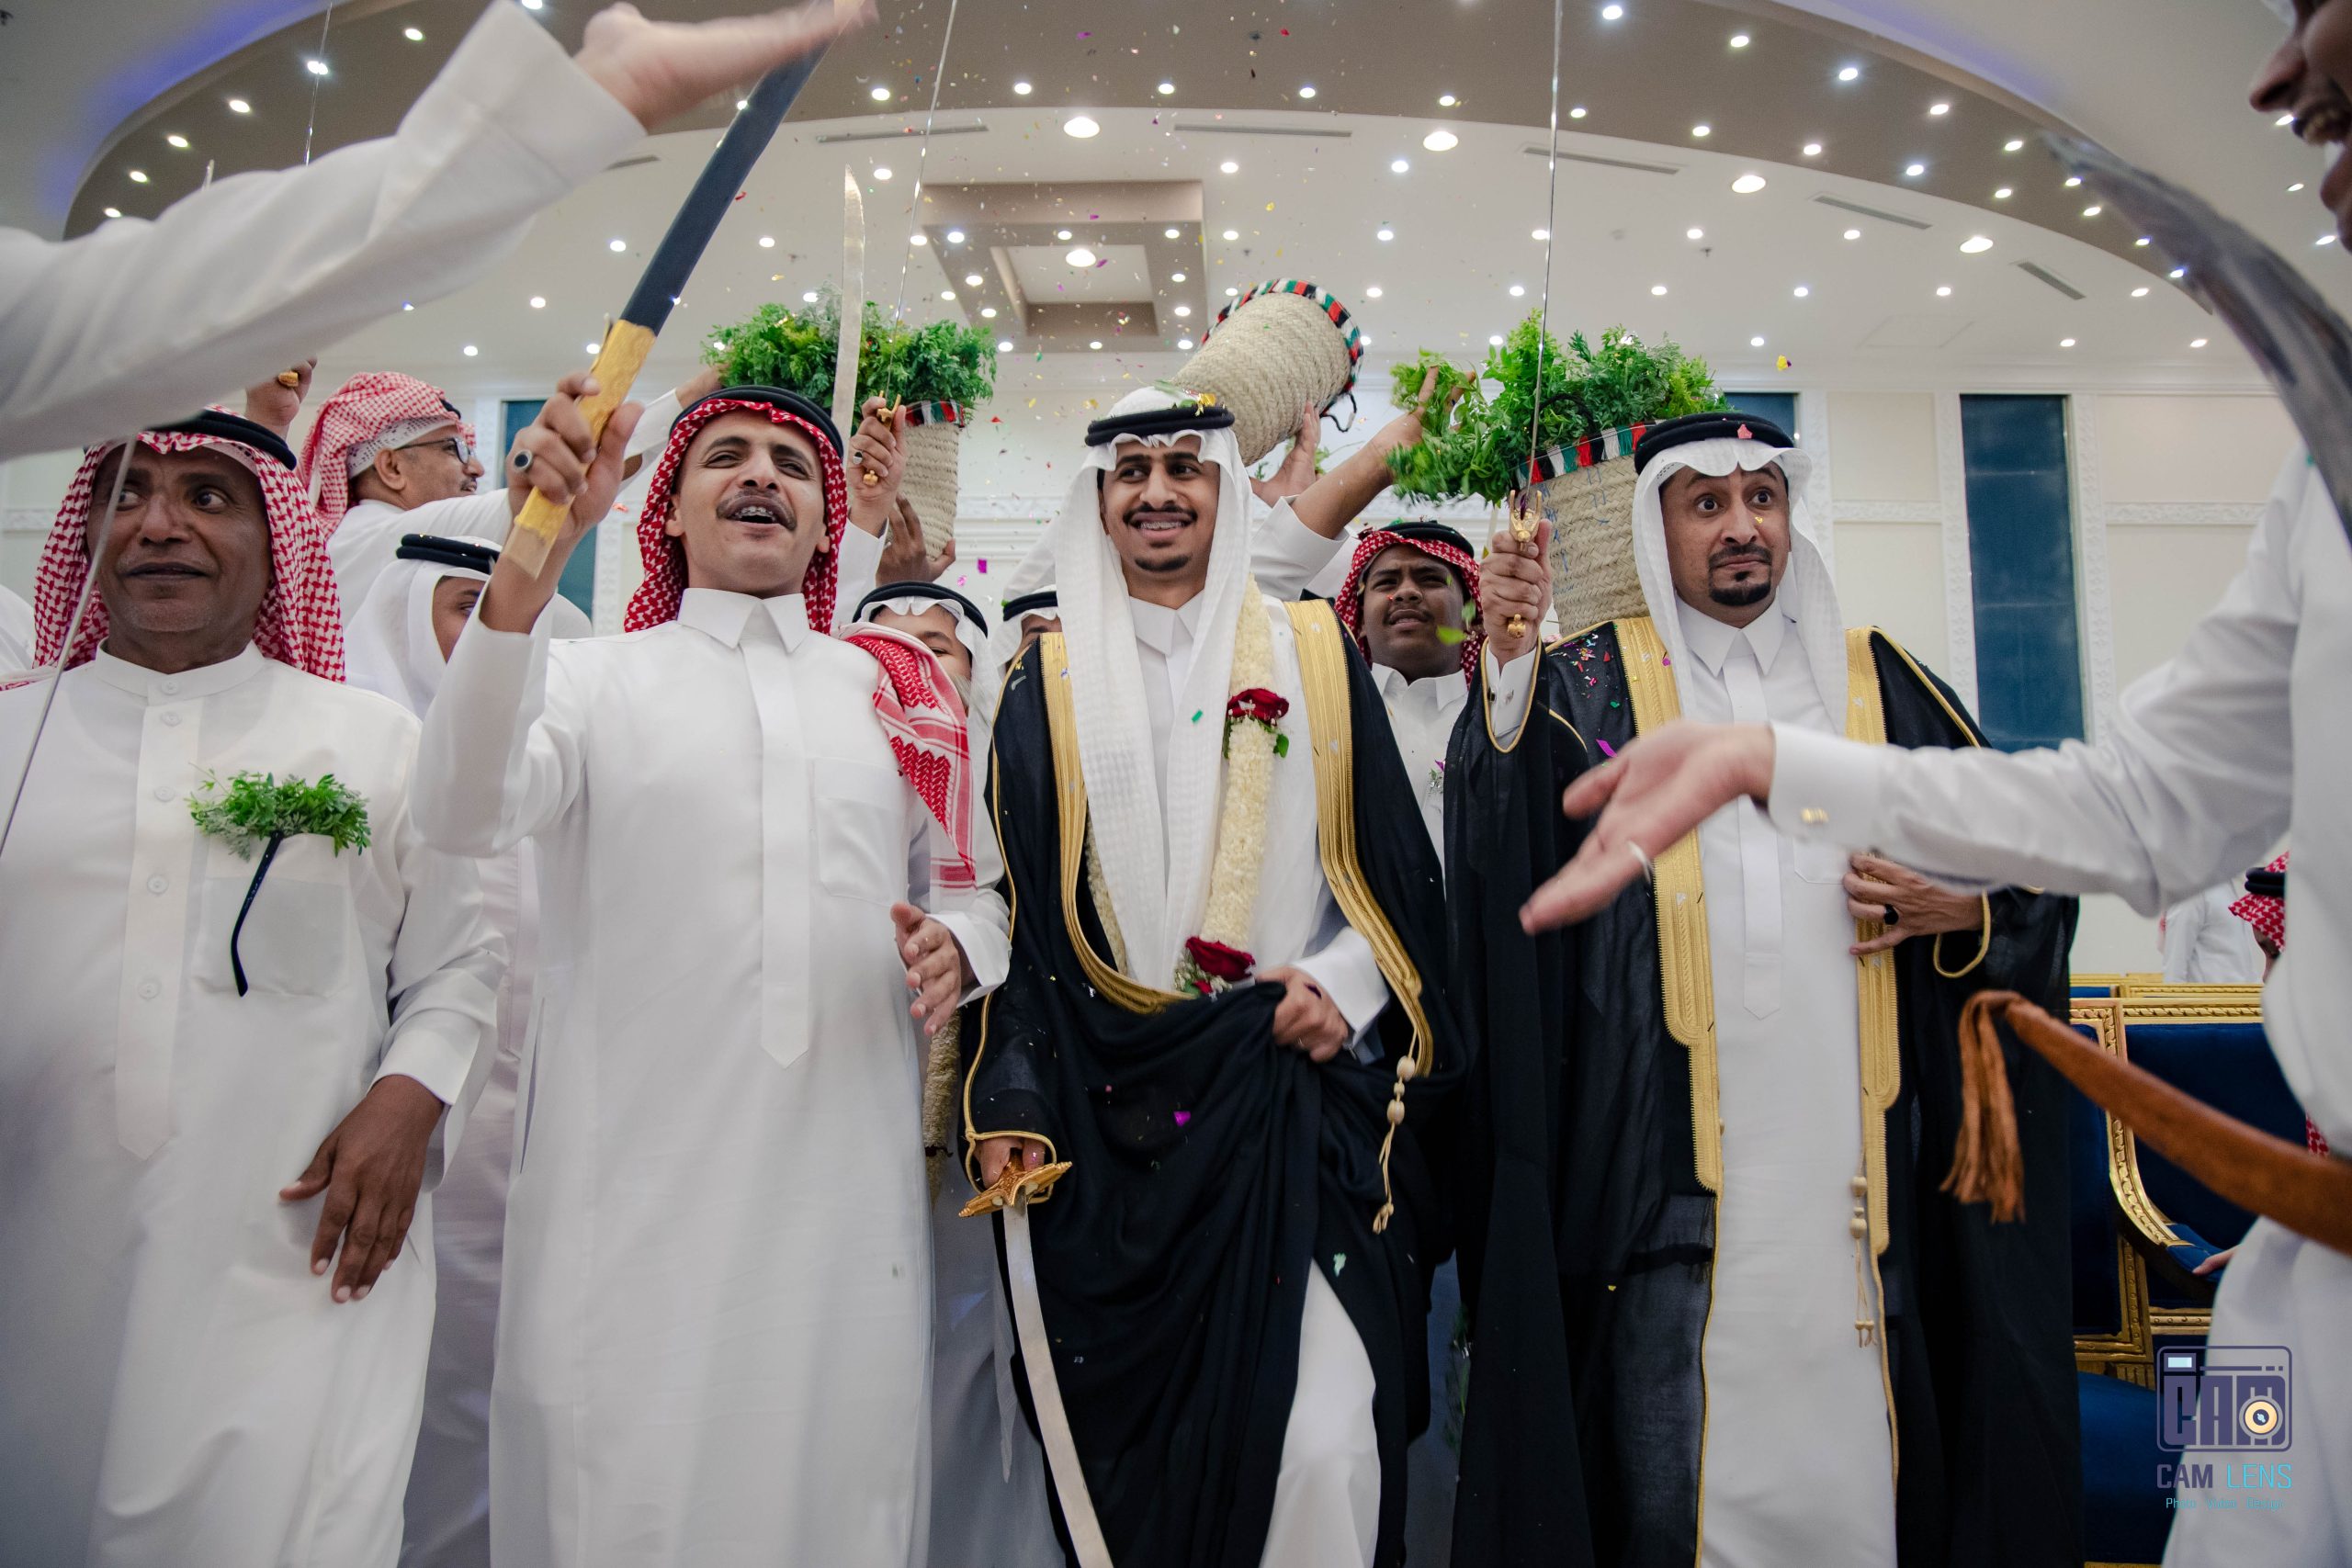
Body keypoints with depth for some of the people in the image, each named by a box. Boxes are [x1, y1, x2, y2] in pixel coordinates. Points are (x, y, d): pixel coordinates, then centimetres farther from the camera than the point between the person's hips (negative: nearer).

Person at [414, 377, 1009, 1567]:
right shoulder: (595, 677, 4)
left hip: (851, 1187, 2)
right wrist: (531, 561, -26)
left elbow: (973, 888, 19)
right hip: (637, 1186, -2)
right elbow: (467, 816, -14)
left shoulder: (900, 688, 12)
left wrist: (957, 949, -5)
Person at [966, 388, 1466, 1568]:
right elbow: (1018, 907, 6)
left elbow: (1394, 868, 9)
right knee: (1129, 1435, 6)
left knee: (1323, 1445, -11)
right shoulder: (1049, 681, 9)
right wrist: (1009, 1103, -2)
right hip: (1112, 1109, 1)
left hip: (1296, 1093, 0)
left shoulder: (1312, 655, 9)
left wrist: (1345, 983, -9)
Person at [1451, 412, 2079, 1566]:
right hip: (1669, 1162, -2)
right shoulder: (1589, 683, 5)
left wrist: (1969, 907, -1)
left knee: (1848, 1442, 7)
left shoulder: (1884, 683, 14)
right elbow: (1505, 848, -12)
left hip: (1853, 1161, 3)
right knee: (1672, 1459, 1)